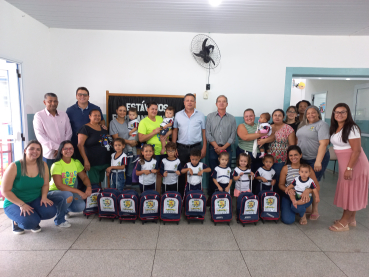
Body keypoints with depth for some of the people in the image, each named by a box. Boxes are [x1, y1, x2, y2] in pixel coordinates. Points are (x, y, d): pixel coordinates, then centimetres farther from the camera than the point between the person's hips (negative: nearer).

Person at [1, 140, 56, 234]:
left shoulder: (43, 165, -3)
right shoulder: (14, 167, -14)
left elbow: (45, 184, 4)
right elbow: (5, 191, -13)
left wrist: (44, 197, -16)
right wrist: (22, 204, -21)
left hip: (36, 200, 4)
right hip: (14, 203, -3)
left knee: (50, 211, -25)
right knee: (30, 222, -30)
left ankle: (34, 218, 10)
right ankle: (16, 222, 8)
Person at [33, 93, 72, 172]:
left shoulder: (63, 115, 11)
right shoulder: (39, 116, 1)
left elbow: (68, 132, 9)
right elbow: (40, 136, -7)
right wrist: (57, 147, -13)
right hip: (48, 154, -2)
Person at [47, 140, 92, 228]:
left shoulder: (76, 163, 0)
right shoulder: (56, 165, -18)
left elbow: (84, 177, 5)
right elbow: (59, 186, -25)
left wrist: (89, 187, -18)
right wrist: (79, 192, -30)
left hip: (70, 192, 5)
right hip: (53, 192, -5)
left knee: (81, 206, -21)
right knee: (68, 195, -37)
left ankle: (64, 209, 17)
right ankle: (59, 220, -8)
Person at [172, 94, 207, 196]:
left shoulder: (200, 115, 2)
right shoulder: (178, 115, 4)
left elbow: (204, 132, 3)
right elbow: (175, 131, 7)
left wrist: (204, 147, -3)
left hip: (196, 147, -1)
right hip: (181, 147, 1)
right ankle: (180, 193, 20)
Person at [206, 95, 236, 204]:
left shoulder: (231, 118, 7)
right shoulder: (210, 116, 5)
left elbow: (233, 136, 2)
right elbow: (208, 134, -1)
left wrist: (223, 148, -9)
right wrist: (216, 147, -10)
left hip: (226, 148, 1)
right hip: (213, 148, 0)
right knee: (212, 172, 2)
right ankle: (211, 195, 14)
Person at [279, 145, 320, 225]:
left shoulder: (307, 168, -4)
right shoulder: (285, 169, -3)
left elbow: (317, 187, -5)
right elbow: (281, 184, 5)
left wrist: (308, 190, -28)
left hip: (303, 197, -1)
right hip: (288, 196, 1)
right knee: (287, 220, -20)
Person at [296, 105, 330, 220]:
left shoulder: (322, 125, -10)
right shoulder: (303, 125, 12)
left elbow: (323, 144, -19)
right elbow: (298, 140, 20)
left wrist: (318, 161, -26)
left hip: (316, 159, -6)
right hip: (303, 159, 7)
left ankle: (314, 211, 14)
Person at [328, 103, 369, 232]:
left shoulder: (351, 128, -17)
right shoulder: (335, 128, 8)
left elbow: (357, 150, -21)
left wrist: (349, 168, -23)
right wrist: (344, 167, 9)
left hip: (354, 164, -8)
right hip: (343, 163, 8)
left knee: (351, 192, 1)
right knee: (347, 191, 15)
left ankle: (344, 222, 9)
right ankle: (351, 219, 29)